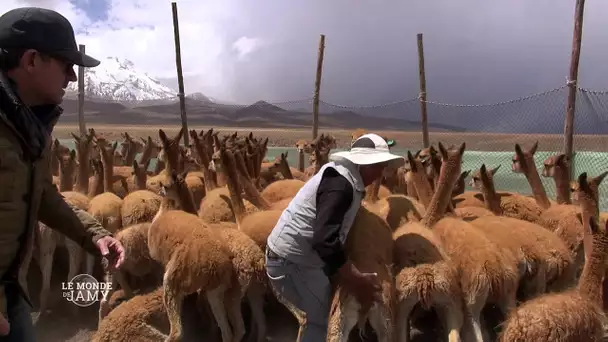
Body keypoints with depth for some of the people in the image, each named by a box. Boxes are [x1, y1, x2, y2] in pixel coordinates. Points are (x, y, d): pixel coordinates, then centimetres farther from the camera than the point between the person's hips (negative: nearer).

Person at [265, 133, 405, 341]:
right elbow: (326, 241, -32)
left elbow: (333, 230, 14)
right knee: (321, 319, -4)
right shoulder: (340, 183, -24)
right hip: (291, 261, -10)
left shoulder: (345, 176, 7)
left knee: (319, 316, 19)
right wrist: (358, 280, -24)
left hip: (299, 256, 10)